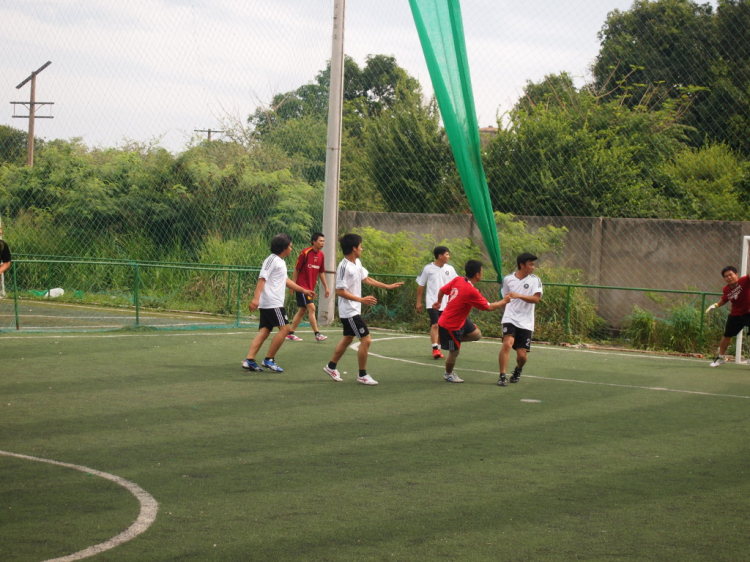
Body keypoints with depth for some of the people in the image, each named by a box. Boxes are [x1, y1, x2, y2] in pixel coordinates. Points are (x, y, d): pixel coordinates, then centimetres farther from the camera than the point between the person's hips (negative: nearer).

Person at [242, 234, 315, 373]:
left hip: (267, 304, 10)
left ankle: (249, 360, 0)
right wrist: (256, 297, -28)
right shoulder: (272, 259, -10)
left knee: (264, 331, 5)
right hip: (272, 303, -10)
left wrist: (303, 290, 34)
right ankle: (269, 359, -5)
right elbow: (262, 278, -19)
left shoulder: (280, 261, 20)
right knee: (284, 328, -8)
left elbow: (286, 280, 32)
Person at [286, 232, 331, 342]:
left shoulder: (321, 255, 6)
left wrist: (326, 287, 13)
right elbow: (296, 270, -9)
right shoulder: (305, 253, -13)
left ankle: (290, 333, 18)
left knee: (302, 310, 10)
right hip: (301, 286, -7)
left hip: (311, 288, 7)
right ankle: (317, 334, -15)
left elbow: (321, 273, 16)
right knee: (311, 308, -14)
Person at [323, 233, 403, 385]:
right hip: (349, 311, -10)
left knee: (348, 338, 20)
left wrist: (388, 286, 21)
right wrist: (361, 299, -28)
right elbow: (340, 291, -24)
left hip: (353, 310, 10)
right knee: (366, 339, -9)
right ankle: (362, 375, 2)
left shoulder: (357, 263, 6)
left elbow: (366, 279, 20)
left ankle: (331, 366, 33)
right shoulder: (344, 267, -23)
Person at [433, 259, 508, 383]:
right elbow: (489, 307, -19)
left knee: (476, 335, 10)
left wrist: (439, 302, 28)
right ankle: (448, 374, 28)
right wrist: (503, 301, -2)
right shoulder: (472, 292, -30)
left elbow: (442, 290, 7)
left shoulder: (457, 280, -8)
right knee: (454, 352, 7)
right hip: (450, 326, -9)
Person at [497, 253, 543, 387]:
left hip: (526, 322, 0)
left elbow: (536, 299, -16)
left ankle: (518, 370, 35)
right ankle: (502, 376, -20)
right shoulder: (508, 279, 3)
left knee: (522, 355, 0)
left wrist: (519, 296, -27)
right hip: (510, 319, 0)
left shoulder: (535, 280, -1)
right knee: (508, 343, -26)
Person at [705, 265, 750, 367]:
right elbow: (723, 300, 14)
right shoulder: (726, 290, -6)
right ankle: (721, 357, 37)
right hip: (735, 315, 5)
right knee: (727, 336, 15)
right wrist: (715, 305, 0)